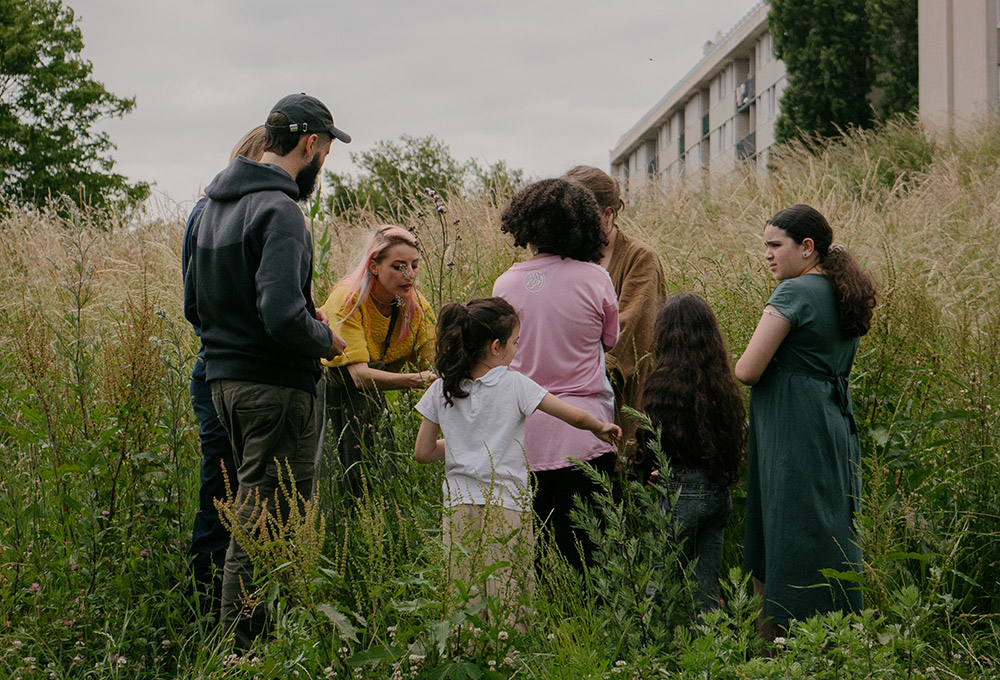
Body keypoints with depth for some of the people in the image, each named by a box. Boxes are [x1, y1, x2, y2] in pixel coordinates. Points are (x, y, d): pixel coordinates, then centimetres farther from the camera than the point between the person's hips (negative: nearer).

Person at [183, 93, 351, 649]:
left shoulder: (218, 204, 13)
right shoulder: (279, 211, -17)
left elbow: (195, 306, 21)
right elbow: (282, 316, -28)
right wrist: (325, 339, -7)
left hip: (226, 378, 10)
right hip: (275, 387, -10)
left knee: (255, 514, 19)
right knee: (266, 524, -4)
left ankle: (241, 643, 25)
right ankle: (247, 650, 0)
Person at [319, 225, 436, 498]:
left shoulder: (417, 307, -13)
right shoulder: (347, 300, -29)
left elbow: (433, 366, -18)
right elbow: (359, 374, -38)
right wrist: (415, 380, -53)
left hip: (370, 396, 4)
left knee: (380, 475, -5)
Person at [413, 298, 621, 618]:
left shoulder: (441, 390, 3)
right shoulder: (514, 384, -7)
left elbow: (423, 452, 9)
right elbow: (576, 417, -3)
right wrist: (601, 428, 17)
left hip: (459, 507, 3)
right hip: (506, 507, -3)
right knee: (507, 604, 0)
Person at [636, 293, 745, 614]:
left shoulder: (665, 381, -14)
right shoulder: (722, 381, 5)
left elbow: (651, 447, -11)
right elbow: (733, 440, 12)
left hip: (680, 491, -7)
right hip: (719, 492, 7)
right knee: (707, 586, 12)